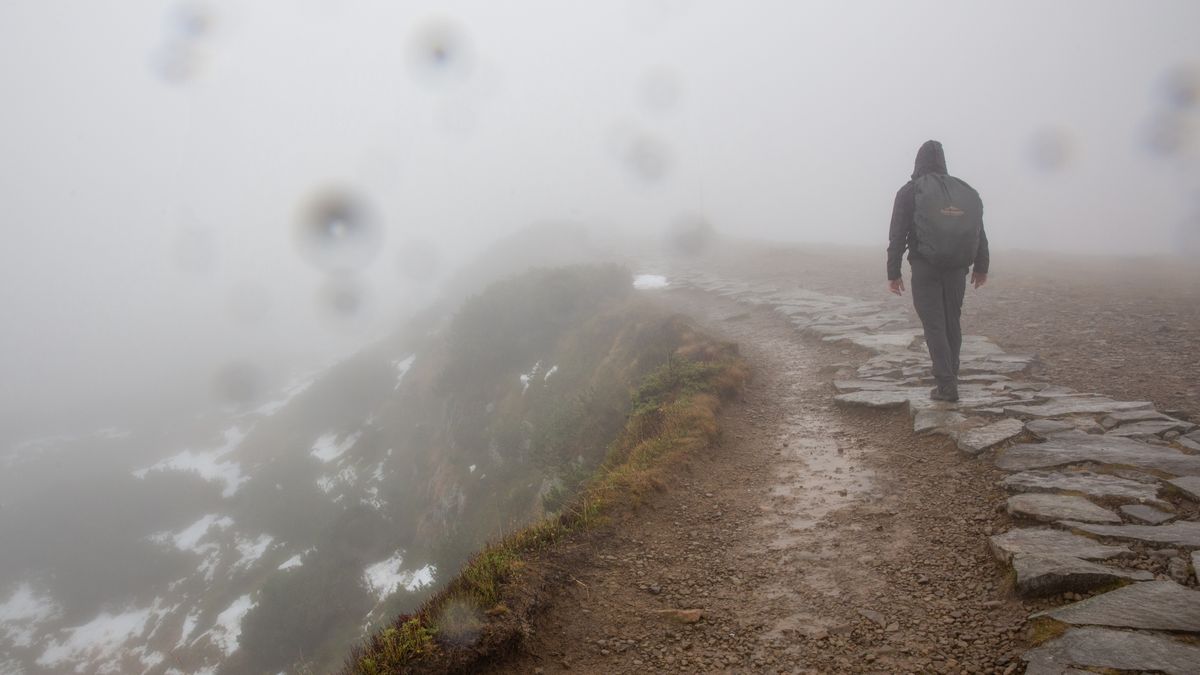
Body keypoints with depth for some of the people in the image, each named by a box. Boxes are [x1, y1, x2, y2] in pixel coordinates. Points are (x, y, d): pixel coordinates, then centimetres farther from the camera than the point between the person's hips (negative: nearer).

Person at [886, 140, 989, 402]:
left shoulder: (909, 192, -2)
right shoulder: (965, 191, 10)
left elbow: (897, 236, -7)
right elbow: (979, 233, 13)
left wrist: (893, 273, -4)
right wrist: (981, 267, 23)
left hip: (925, 268, -4)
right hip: (956, 268, 4)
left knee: (934, 325, -2)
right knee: (952, 322, 15)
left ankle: (946, 385, -8)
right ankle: (950, 377, 22)